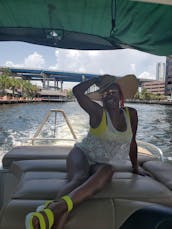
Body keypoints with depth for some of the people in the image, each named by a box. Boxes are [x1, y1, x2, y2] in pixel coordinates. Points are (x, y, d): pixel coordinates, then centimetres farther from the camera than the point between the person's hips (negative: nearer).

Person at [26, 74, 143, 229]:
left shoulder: (131, 114, 4)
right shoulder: (98, 112, -7)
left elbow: (132, 142, 15)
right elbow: (77, 91, -18)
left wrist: (135, 168, 22)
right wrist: (98, 79, -3)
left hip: (101, 164, 2)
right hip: (82, 154, -1)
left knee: (108, 170, -36)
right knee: (79, 178, -36)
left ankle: (56, 207, -59)